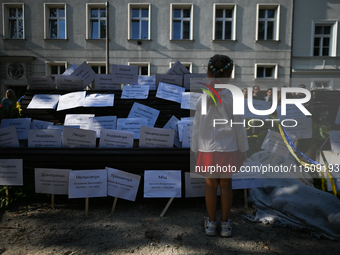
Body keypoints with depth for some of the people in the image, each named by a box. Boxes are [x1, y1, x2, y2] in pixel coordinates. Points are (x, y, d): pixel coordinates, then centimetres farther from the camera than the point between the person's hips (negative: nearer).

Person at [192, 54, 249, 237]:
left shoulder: (202, 100, -6)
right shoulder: (233, 98, -9)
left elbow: (197, 128, -1)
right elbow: (239, 128, -4)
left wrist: (195, 150, 9)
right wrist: (243, 151, 7)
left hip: (208, 149, 1)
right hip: (228, 148, 0)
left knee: (211, 185, 12)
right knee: (226, 184, 12)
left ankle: (211, 223, 26)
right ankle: (225, 224, 25)